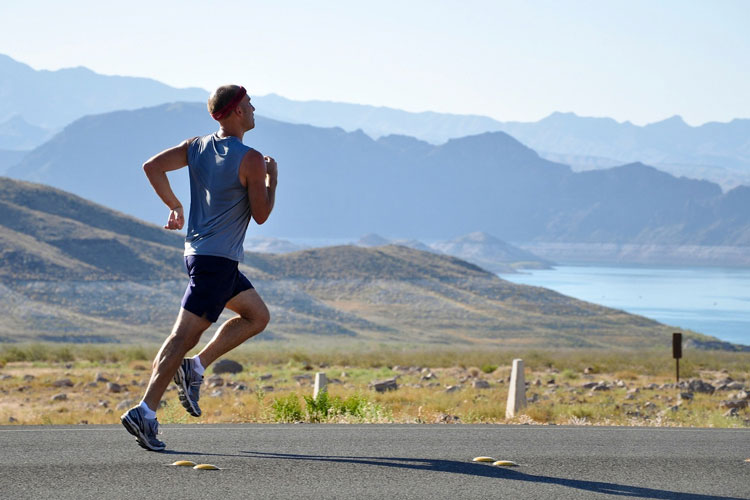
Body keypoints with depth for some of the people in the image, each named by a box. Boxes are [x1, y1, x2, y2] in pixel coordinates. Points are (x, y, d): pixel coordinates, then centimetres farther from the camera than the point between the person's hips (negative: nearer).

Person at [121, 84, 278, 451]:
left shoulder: (197, 146, 8)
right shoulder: (250, 160, -13)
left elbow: (152, 166, 2)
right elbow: (261, 215, -9)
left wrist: (174, 206, 12)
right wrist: (272, 179, 5)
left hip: (199, 251, 9)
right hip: (218, 259, -9)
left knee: (257, 316, 19)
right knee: (184, 335, -10)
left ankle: (195, 367, 10)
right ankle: (145, 412, -14)